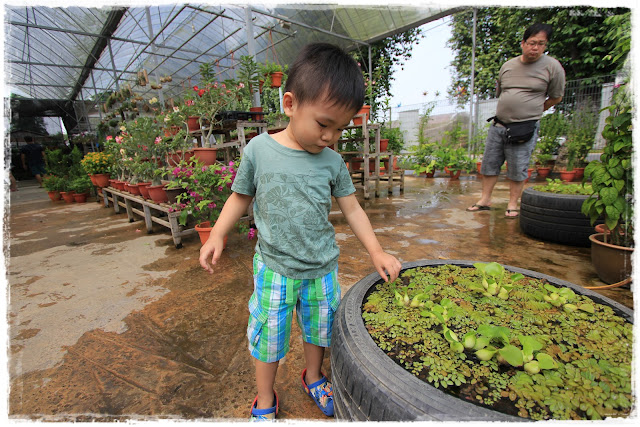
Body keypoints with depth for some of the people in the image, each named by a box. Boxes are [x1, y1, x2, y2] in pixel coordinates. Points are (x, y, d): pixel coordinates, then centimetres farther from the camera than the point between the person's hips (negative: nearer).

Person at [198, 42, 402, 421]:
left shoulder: (333, 162, -6)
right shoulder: (259, 149, -9)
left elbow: (352, 209, 1)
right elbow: (241, 197, 3)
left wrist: (377, 252, -4)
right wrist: (217, 236, -5)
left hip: (322, 268, 2)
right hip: (274, 268, -1)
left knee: (319, 330, 20)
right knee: (269, 337, 13)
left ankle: (314, 378, 51)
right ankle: (265, 401, 42)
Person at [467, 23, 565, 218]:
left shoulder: (552, 67, 0)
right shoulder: (508, 65, 11)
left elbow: (556, 98, 7)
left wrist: (530, 112, 7)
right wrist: (508, 111, 16)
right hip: (498, 125, 4)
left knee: (517, 169, -1)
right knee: (489, 163, 3)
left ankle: (512, 204, 11)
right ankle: (485, 199, 13)